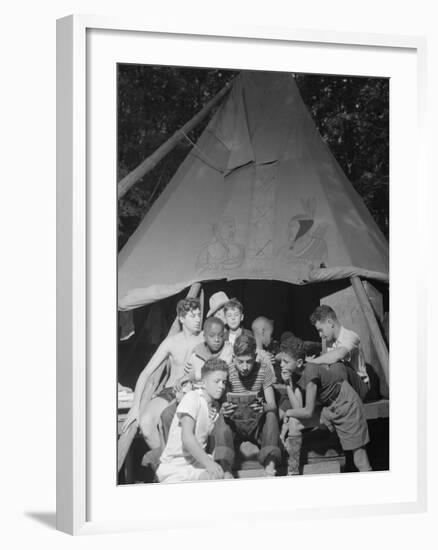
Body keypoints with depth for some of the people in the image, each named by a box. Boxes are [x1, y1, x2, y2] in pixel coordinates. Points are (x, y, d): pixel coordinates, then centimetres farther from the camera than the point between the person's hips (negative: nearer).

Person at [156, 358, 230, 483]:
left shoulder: (216, 406, 13)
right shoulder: (192, 398, -13)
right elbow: (187, 437, -27)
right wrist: (208, 463, -39)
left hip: (198, 461, 6)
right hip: (174, 468, -6)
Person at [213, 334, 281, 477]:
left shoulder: (263, 370, -6)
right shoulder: (227, 372, -8)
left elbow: (272, 406, -11)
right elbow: (220, 405, -11)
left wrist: (263, 408, -38)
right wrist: (224, 410, -39)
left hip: (257, 424, 0)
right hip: (235, 423, 0)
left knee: (271, 416, -30)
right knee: (222, 418, -31)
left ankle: (270, 466, -46)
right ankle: (225, 470, -47)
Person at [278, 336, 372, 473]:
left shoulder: (310, 372, -32)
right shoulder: (294, 374, -9)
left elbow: (308, 412, -30)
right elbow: (298, 407, -13)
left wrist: (288, 412, -14)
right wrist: (289, 383, -20)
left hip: (346, 404, -7)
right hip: (328, 407, 7)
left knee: (357, 448, -3)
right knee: (294, 422, -8)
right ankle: (293, 471, -1)